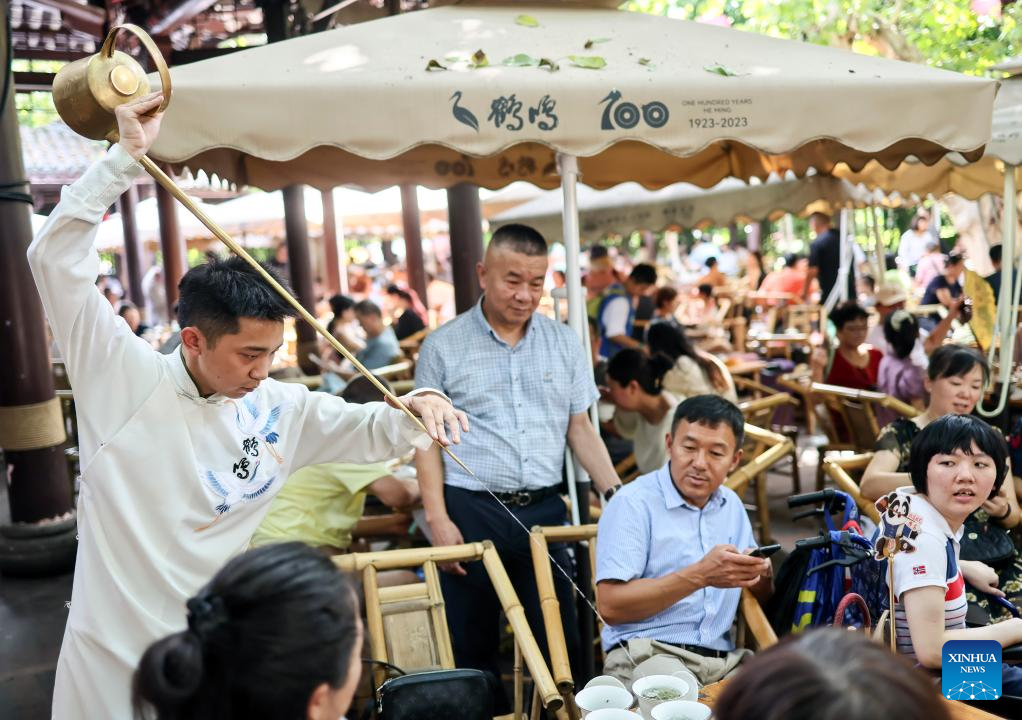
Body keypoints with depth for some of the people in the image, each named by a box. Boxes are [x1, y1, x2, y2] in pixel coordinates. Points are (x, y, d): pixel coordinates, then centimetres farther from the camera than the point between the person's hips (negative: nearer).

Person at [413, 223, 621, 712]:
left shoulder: (564, 342, 7)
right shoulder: (443, 346, -2)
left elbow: (580, 428, 10)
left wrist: (616, 495, -2)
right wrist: (437, 517, -10)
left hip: (544, 509, 2)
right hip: (471, 511, -2)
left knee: (560, 638, 8)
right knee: (472, 645, 9)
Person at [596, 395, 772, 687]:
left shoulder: (731, 505, 18)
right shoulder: (633, 503, -3)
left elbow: (761, 599, 25)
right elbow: (610, 605, -13)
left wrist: (761, 575, -1)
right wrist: (699, 576, -18)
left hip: (724, 660, 6)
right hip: (646, 653, -6)